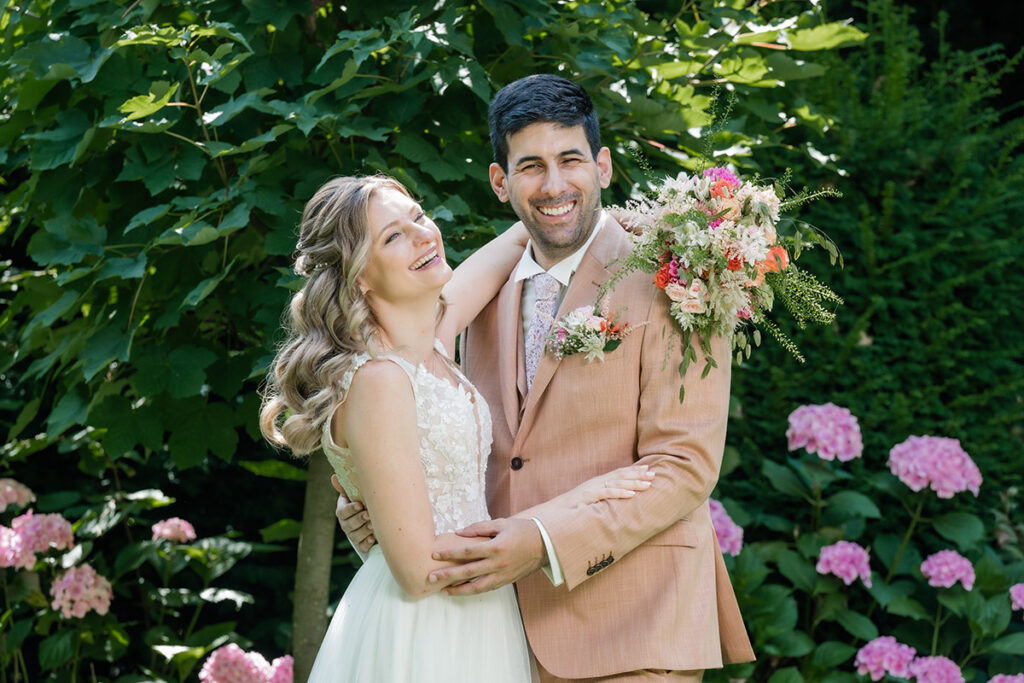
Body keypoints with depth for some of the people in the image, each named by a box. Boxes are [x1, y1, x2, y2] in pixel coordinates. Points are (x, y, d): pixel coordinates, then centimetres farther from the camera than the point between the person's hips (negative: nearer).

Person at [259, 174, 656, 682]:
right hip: (417, 637, -8)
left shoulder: (436, 338, 3)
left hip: (474, 622, 8)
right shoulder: (377, 378, -21)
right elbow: (418, 568, -22)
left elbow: (518, 239, 21)